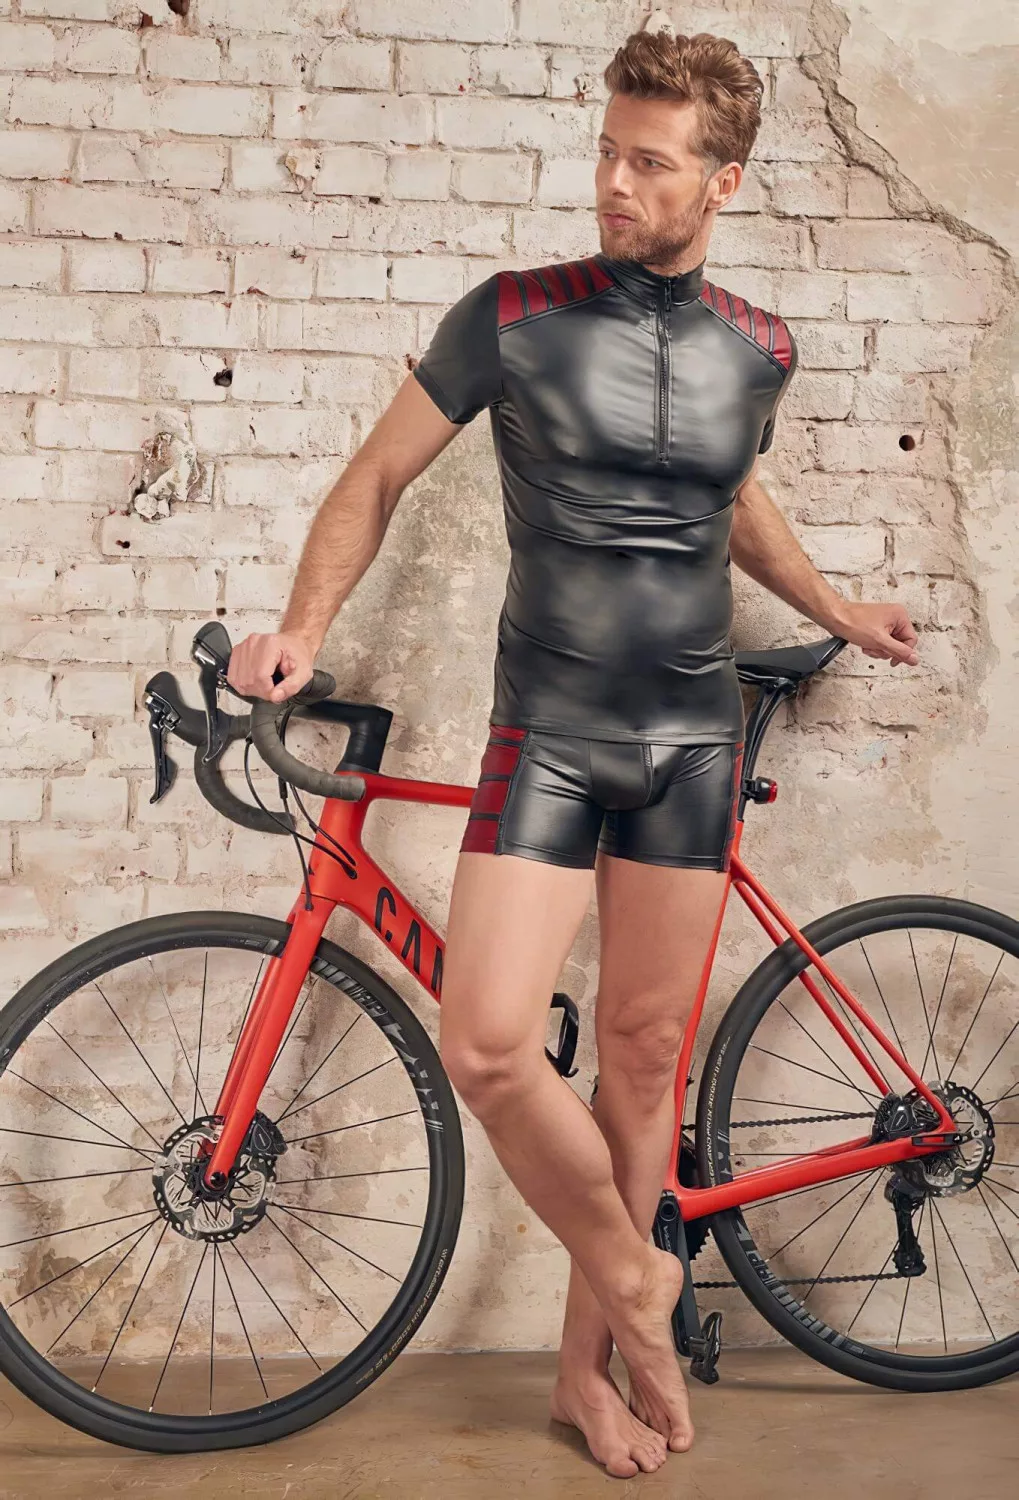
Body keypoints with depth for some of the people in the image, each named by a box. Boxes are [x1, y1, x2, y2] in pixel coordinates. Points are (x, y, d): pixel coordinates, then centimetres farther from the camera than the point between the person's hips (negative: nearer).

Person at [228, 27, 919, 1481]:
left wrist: (837, 611, 28)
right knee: (488, 1048, -16)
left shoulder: (758, 351, 6)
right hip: (549, 734, -2)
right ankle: (634, 1281, 11)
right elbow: (378, 476, 2)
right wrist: (303, 625, -11)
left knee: (645, 1052, 7)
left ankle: (590, 1360, 24)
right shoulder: (513, 315, -4)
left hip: (691, 740, 3)